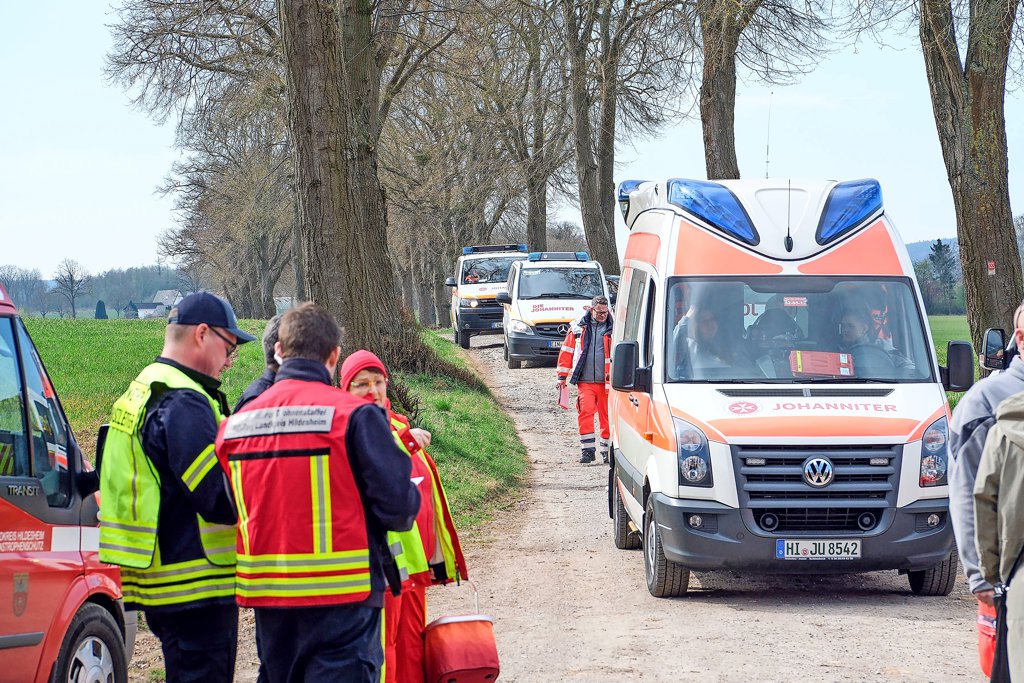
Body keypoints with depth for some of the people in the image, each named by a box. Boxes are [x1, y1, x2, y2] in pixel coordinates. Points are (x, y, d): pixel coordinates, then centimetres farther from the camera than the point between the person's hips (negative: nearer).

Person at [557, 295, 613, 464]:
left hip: (607, 382, 0)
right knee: (585, 412, -13)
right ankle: (587, 450, -8)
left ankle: (607, 450, 17)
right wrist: (562, 376, 11)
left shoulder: (614, 329, 6)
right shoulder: (578, 328, 9)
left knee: (607, 416, 4)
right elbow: (566, 352, 13)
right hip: (585, 381, 0)